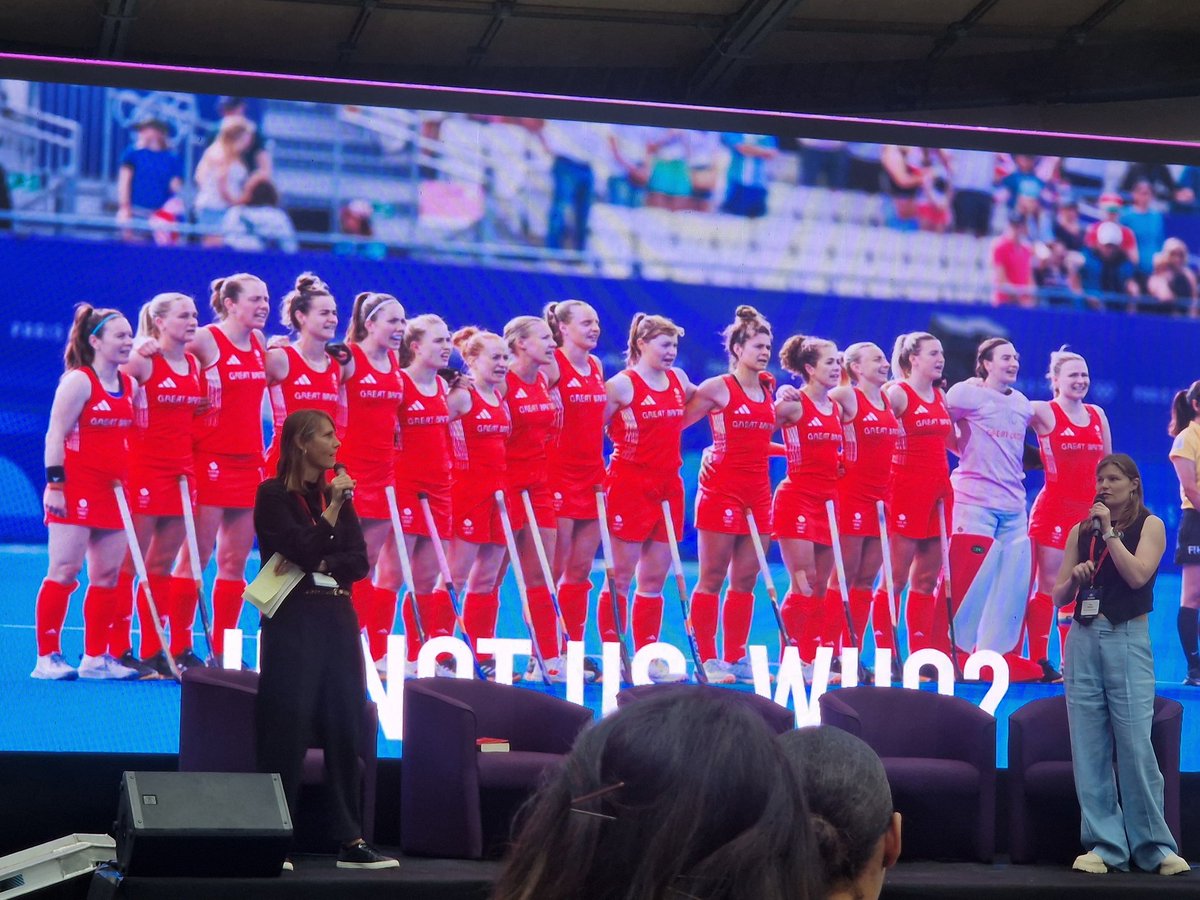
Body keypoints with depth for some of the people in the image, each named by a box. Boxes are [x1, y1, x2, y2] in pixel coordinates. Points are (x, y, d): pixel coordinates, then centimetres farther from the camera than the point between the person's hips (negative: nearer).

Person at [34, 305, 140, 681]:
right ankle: (47, 657, -2)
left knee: (107, 575, 6)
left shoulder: (130, 385, 11)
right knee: (64, 571, -6)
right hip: (75, 490, -7)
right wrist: (54, 484, -17)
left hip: (113, 491, 7)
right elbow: (55, 435, -11)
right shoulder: (78, 381, -9)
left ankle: (96, 657, 12)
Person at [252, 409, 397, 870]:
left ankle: (351, 841, 5)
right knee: (287, 730, -5)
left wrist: (319, 566, -9)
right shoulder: (273, 495, -2)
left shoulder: (339, 495, 14)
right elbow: (305, 550, -12)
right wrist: (332, 507, -12)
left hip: (338, 620, 6)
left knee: (345, 728, 3)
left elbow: (359, 561, 6)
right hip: (293, 621, -6)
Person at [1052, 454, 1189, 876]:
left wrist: (1109, 530, -9)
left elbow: (1138, 576, -12)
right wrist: (1075, 577, -8)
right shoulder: (1080, 532, 12)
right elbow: (1058, 596, 12)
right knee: (1089, 749, -1)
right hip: (1083, 639, 4)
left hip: (1127, 639, -4)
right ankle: (1104, 844, 4)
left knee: (1135, 745, -10)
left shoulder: (1150, 525, 4)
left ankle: (1154, 846, -2)